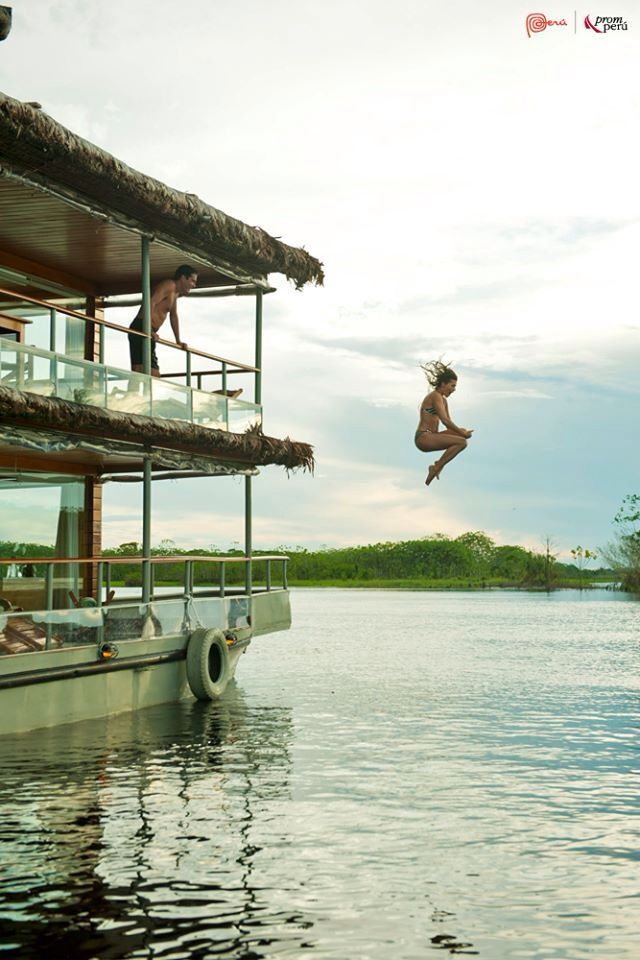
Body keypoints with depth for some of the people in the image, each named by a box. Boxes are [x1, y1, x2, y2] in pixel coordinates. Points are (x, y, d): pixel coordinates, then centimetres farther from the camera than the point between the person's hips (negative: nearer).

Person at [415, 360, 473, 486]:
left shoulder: (443, 400, 18)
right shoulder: (436, 396, -12)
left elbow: (448, 422, 20)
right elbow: (445, 421, -19)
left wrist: (460, 430, 1)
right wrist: (461, 432, -8)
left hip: (431, 436, 10)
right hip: (423, 437, -10)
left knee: (463, 434, 11)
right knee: (462, 442, -21)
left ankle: (439, 464, 9)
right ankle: (435, 469, -14)